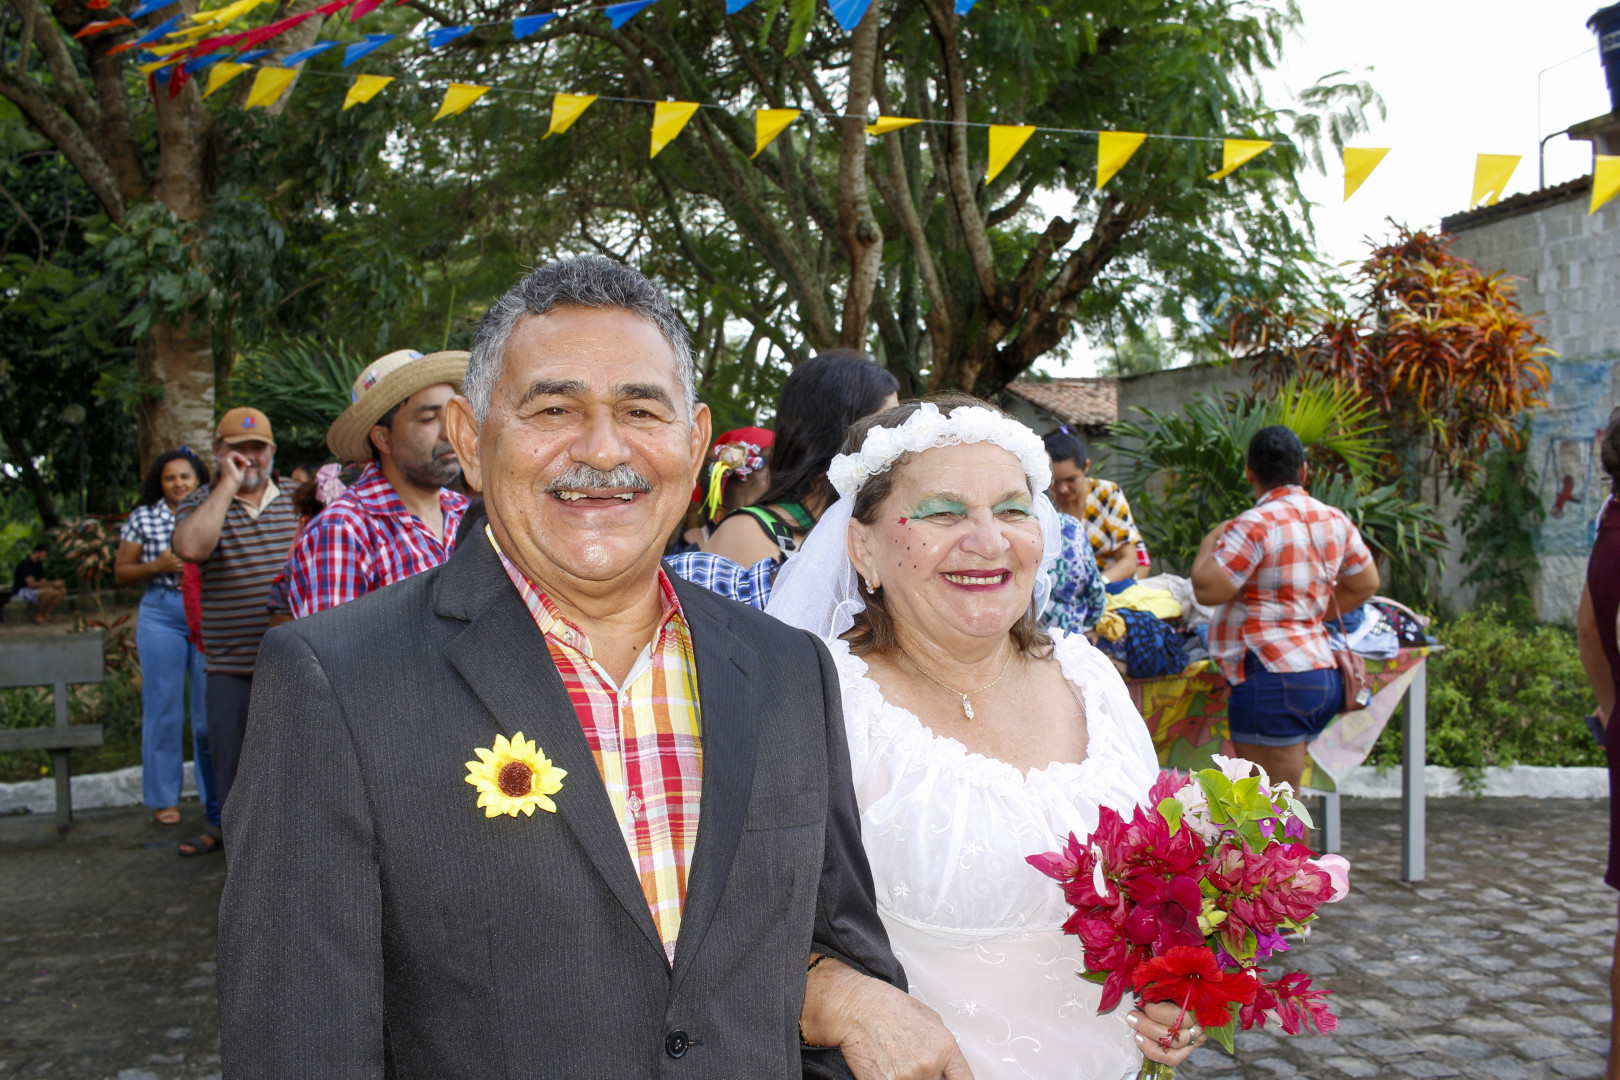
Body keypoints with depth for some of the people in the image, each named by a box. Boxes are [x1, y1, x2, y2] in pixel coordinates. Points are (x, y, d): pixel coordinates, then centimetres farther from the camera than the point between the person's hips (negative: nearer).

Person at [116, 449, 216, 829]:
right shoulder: (143, 518, 4)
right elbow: (121, 572, 6)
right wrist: (157, 566, -11)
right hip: (161, 615, -1)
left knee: (210, 708, 3)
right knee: (163, 707, 2)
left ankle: (214, 796, 14)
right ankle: (164, 798, 13)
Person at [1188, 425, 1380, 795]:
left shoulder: (1256, 524, -15)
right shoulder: (1334, 520, 11)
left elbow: (1207, 589, -18)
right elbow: (1365, 584, 21)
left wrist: (1209, 544, 1)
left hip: (1271, 678, -9)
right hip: (1321, 674, 9)